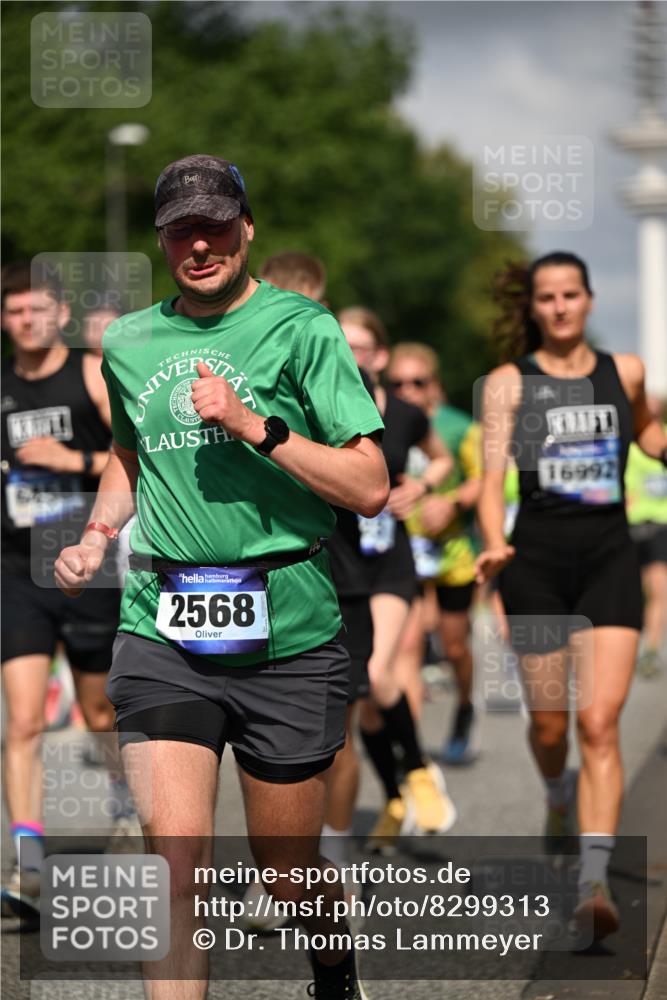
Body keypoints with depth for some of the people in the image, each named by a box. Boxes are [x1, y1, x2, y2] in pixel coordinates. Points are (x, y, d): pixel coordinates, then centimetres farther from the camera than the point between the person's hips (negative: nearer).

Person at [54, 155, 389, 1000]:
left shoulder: (299, 329, -3)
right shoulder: (127, 343, 10)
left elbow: (369, 487, -8)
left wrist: (255, 426, -17)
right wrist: (98, 534, 13)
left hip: (285, 635, -2)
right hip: (161, 634, 2)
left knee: (288, 875, 10)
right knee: (174, 851, -17)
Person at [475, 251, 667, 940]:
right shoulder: (509, 383, 2)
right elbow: (491, 477, -6)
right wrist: (495, 543, -24)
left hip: (609, 555, 0)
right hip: (537, 559, 0)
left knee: (600, 722, -13)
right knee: (548, 724, 9)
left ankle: (594, 882, -19)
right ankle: (558, 796, 46)